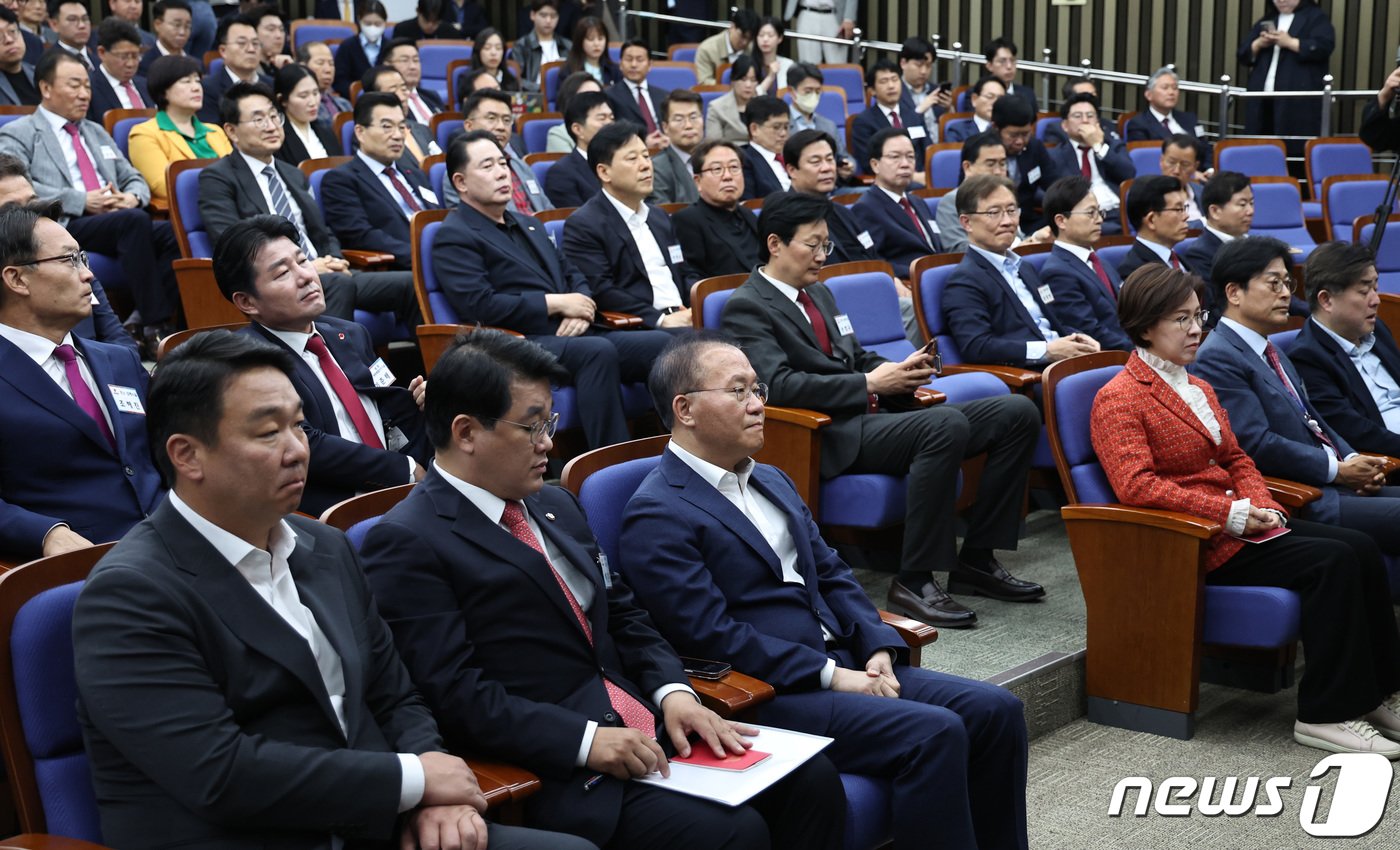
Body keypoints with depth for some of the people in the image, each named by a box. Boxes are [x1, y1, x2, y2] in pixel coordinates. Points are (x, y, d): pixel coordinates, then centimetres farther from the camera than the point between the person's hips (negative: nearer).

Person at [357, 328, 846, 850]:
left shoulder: (556, 506, 17)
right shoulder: (407, 543, -9)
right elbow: (453, 694, -15)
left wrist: (674, 691, 0)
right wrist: (585, 740, -21)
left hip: (649, 726, 8)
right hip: (558, 769, -8)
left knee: (811, 778, -7)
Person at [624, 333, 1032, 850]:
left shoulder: (771, 481, 18)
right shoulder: (656, 516, -10)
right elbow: (714, 637, -17)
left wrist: (879, 649, 0)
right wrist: (832, 675, -17)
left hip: (842, 663, 9)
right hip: (763, 697, -8)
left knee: (997, 711, -5)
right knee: (933, 734, -25)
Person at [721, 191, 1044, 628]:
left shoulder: (819, 293, 23)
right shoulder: (746, 307, -5)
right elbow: (778, 384, -19)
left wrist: (899, 372, 4)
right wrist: (870, 384, -16)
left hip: (874, 414, 9)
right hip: (835, 437, -9)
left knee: (1018, 411, -4)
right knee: (947, 424, -35)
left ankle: (976, 558, 1)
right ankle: (913, 581, -26)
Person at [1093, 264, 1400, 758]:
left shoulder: (1198, 388, 20)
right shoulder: (1118, 400, -10)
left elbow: (1236, 458, 20)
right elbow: (1136, 485, -22)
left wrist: (1263, 505, -3)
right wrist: (1231, 513, -23)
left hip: (1239, 523, 9)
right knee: (1331, 562, -22)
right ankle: (1325, 715, -17)